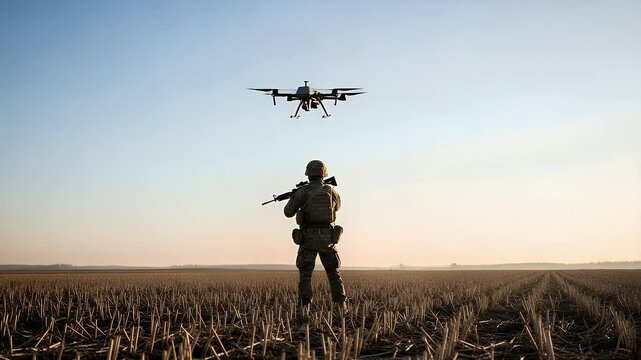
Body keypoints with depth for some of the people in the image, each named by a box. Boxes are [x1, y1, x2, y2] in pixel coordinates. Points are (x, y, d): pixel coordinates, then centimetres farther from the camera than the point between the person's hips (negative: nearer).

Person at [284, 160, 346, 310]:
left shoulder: (301, 192, -6)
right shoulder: (331, 191, 3)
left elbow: (288, 212, 6)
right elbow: (336, 207, 25)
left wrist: (295, 198, 24)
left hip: (308, 238, -2)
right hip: (327, 238, 3)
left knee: (305, 275, 1)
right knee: (333, 273, 15)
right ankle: (341, 305, 13)